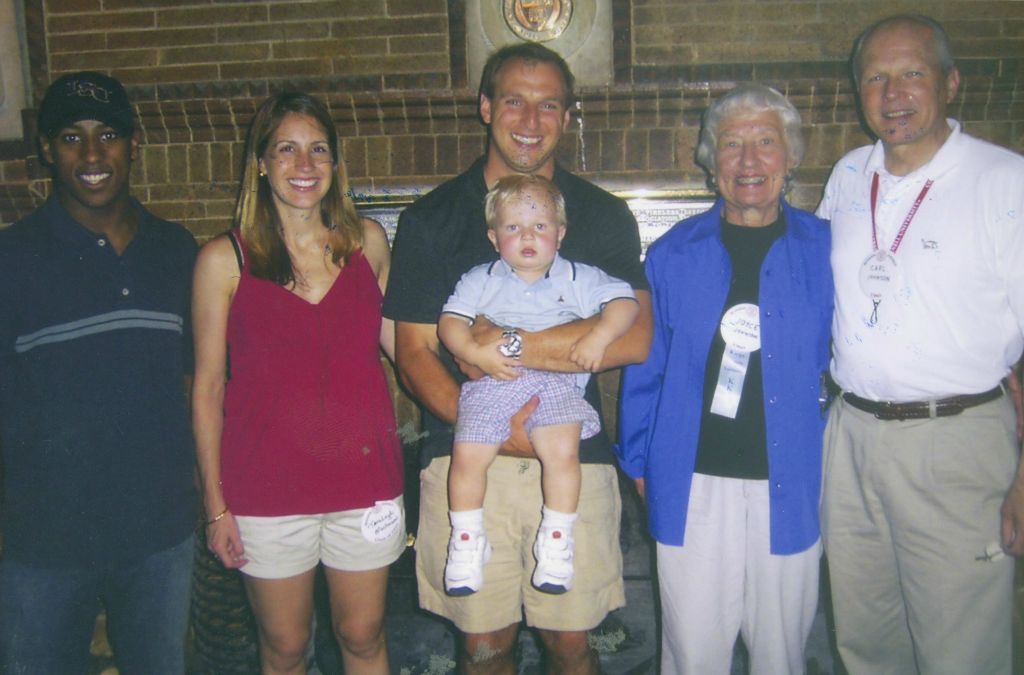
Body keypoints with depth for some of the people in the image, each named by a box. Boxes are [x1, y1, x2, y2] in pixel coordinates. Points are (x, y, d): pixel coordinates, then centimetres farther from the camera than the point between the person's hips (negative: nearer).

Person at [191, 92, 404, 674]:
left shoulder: (368, 241, 1)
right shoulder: (225, 260, -6)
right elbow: (208, 388, -2)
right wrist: (216, 505, -2)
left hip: (364, 477, 2)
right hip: (267, 489, -2)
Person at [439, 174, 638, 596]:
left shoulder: (578, 279, 13)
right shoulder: (481, 280, 15)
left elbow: (624, 302, 6)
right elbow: (450, 321, 6)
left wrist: (599, 336, -12)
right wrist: (474, 352, -12)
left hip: (557, 384, -1)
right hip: (493, 383, 1)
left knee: (563, 451, -25)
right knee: (467, 456, -16)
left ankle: (556, 541, -6)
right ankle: (467, 542, 5)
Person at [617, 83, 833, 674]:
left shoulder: (827, 250, 2)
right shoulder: (674, 253, 3)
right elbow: (646, 367, 6)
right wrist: (639, 463, 4)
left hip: (790, 486, 0)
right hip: (692, 485, 0)